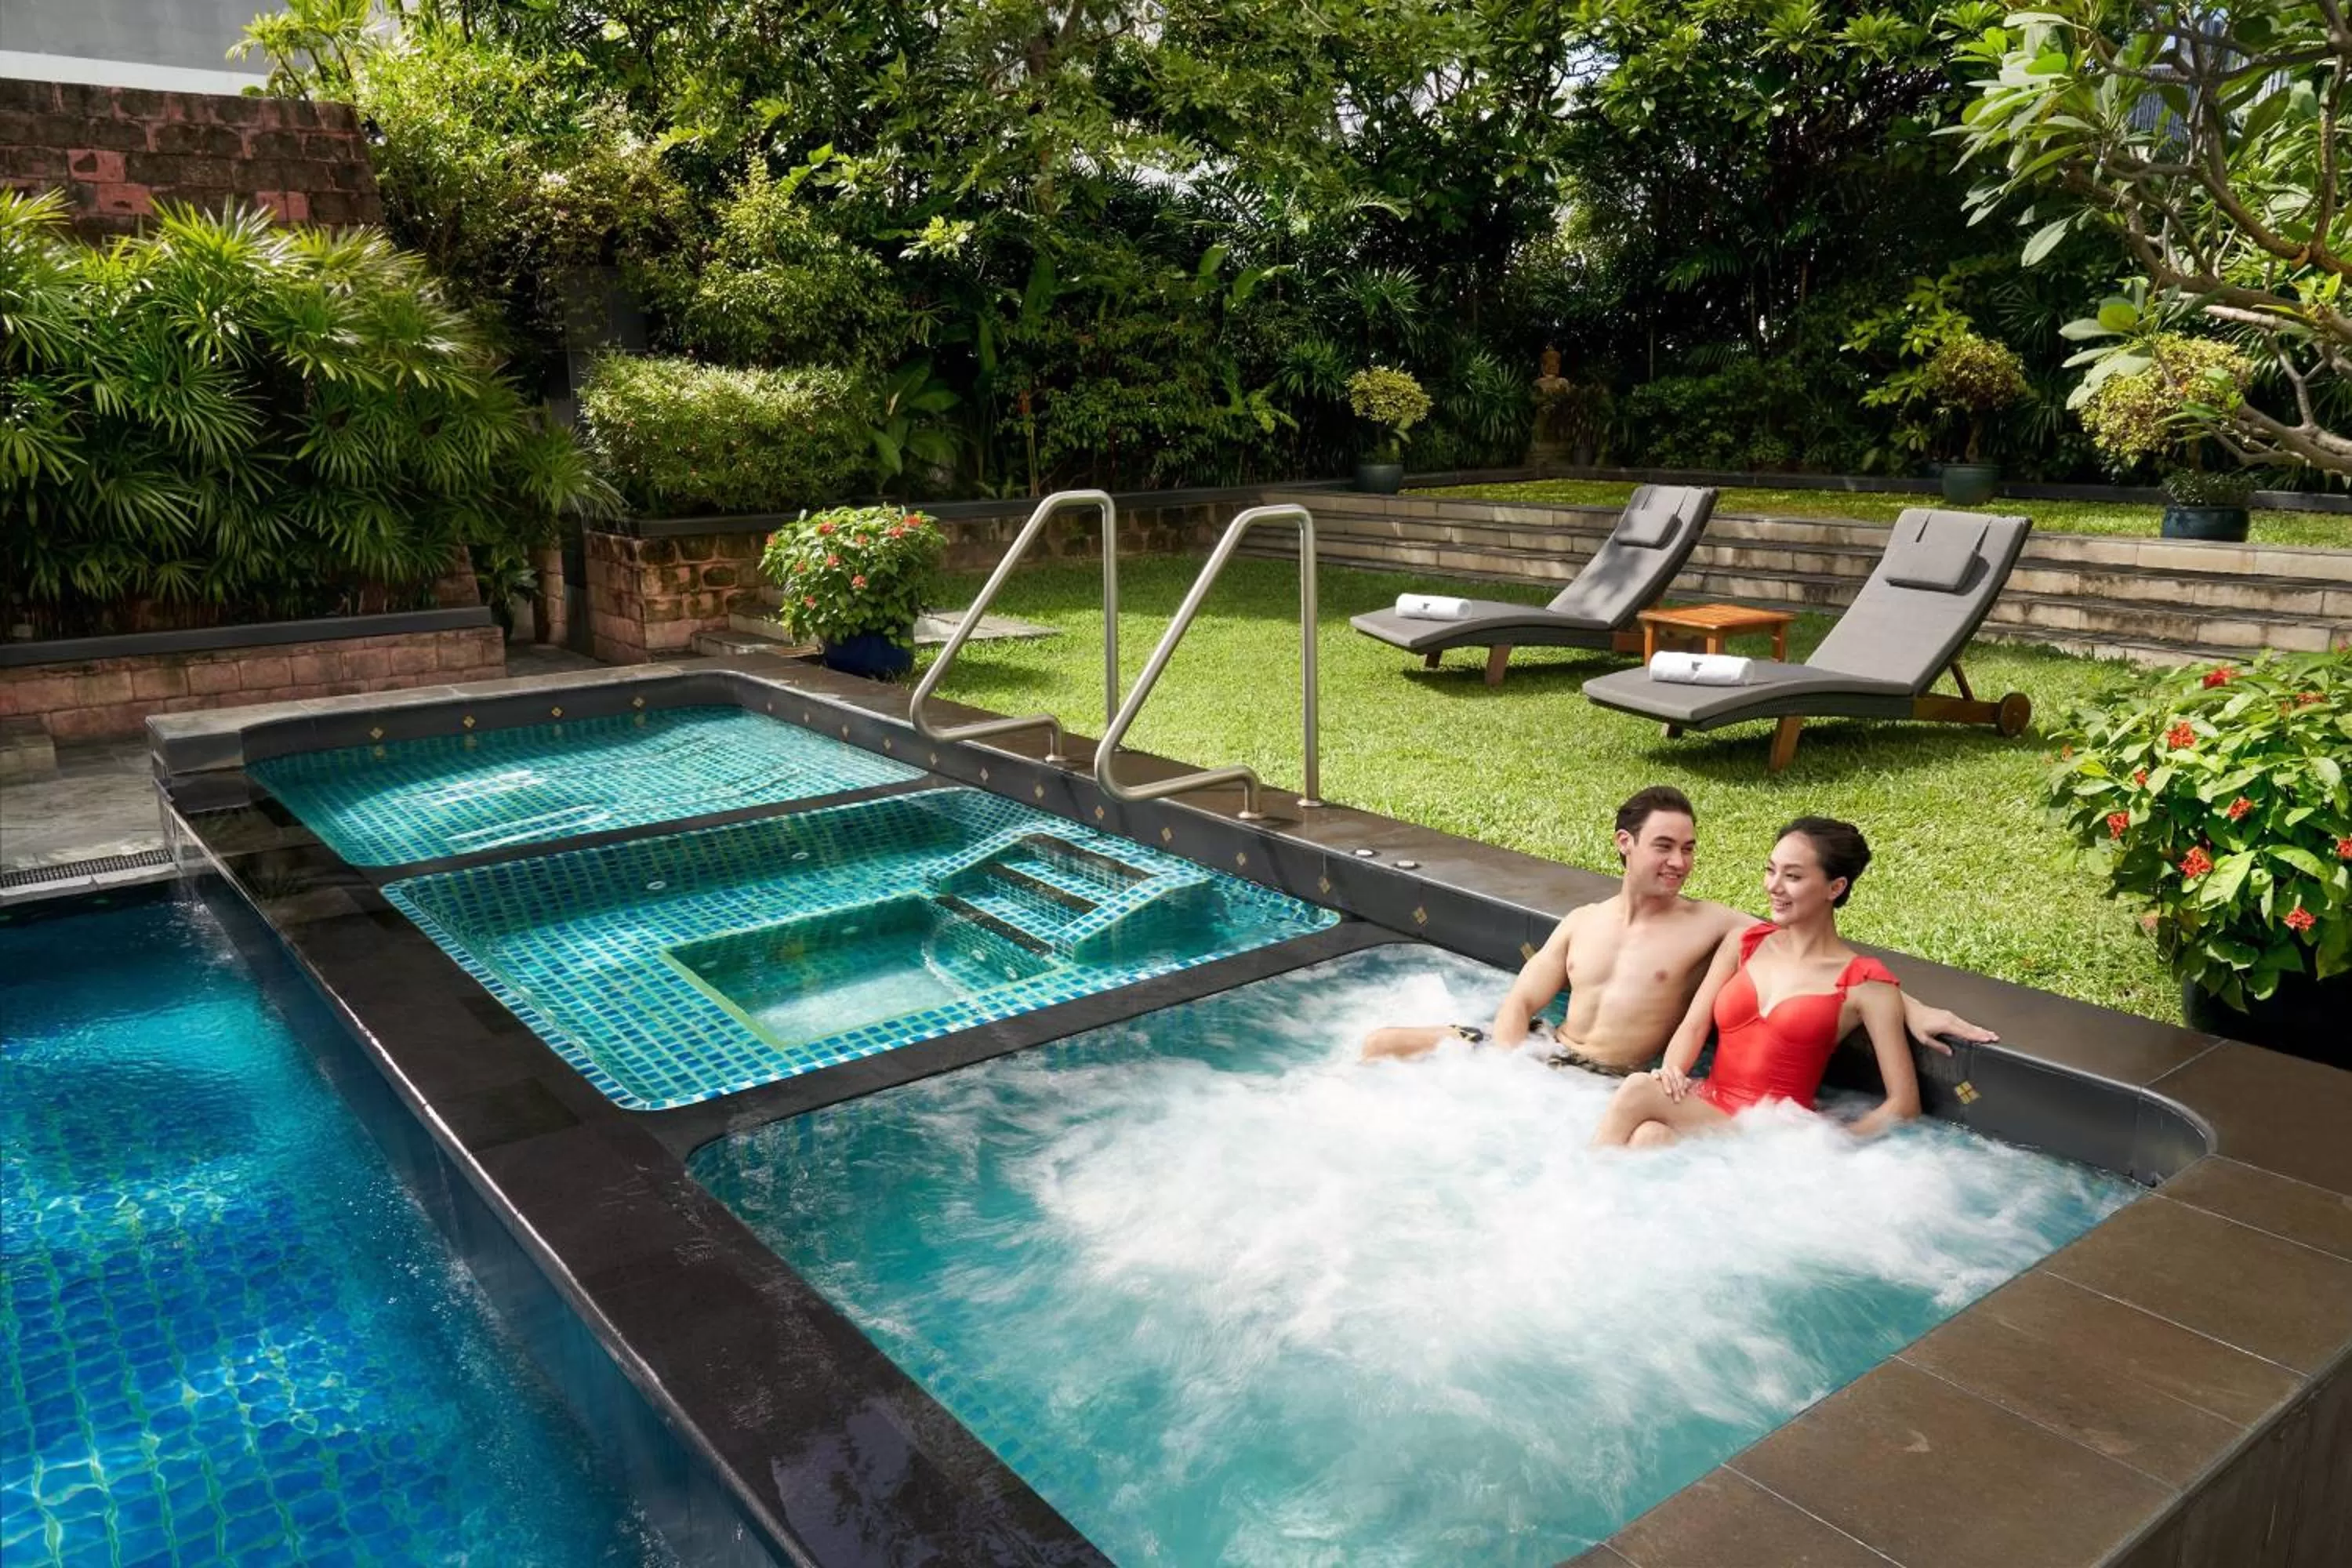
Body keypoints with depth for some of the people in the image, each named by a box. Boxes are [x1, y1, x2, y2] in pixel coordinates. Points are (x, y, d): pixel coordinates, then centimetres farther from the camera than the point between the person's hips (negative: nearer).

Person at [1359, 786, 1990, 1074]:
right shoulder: (1582, 923, 9)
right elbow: (1520, 1003, 8)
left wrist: (1911, 1007, -17)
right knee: (1383, 1046, -4)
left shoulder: (1713, 925, -3)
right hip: (1541, 1050, 4)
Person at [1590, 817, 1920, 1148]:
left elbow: (1904, 1105, -3)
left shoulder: (1865, 984, 0)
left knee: (1638, 1092, -32)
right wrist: (1671, 1072, -13)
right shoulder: (1744, 943, 14)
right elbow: (1694, 1024, 7)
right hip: (1705, 1106, 4)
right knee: (1651, 1136, -34)